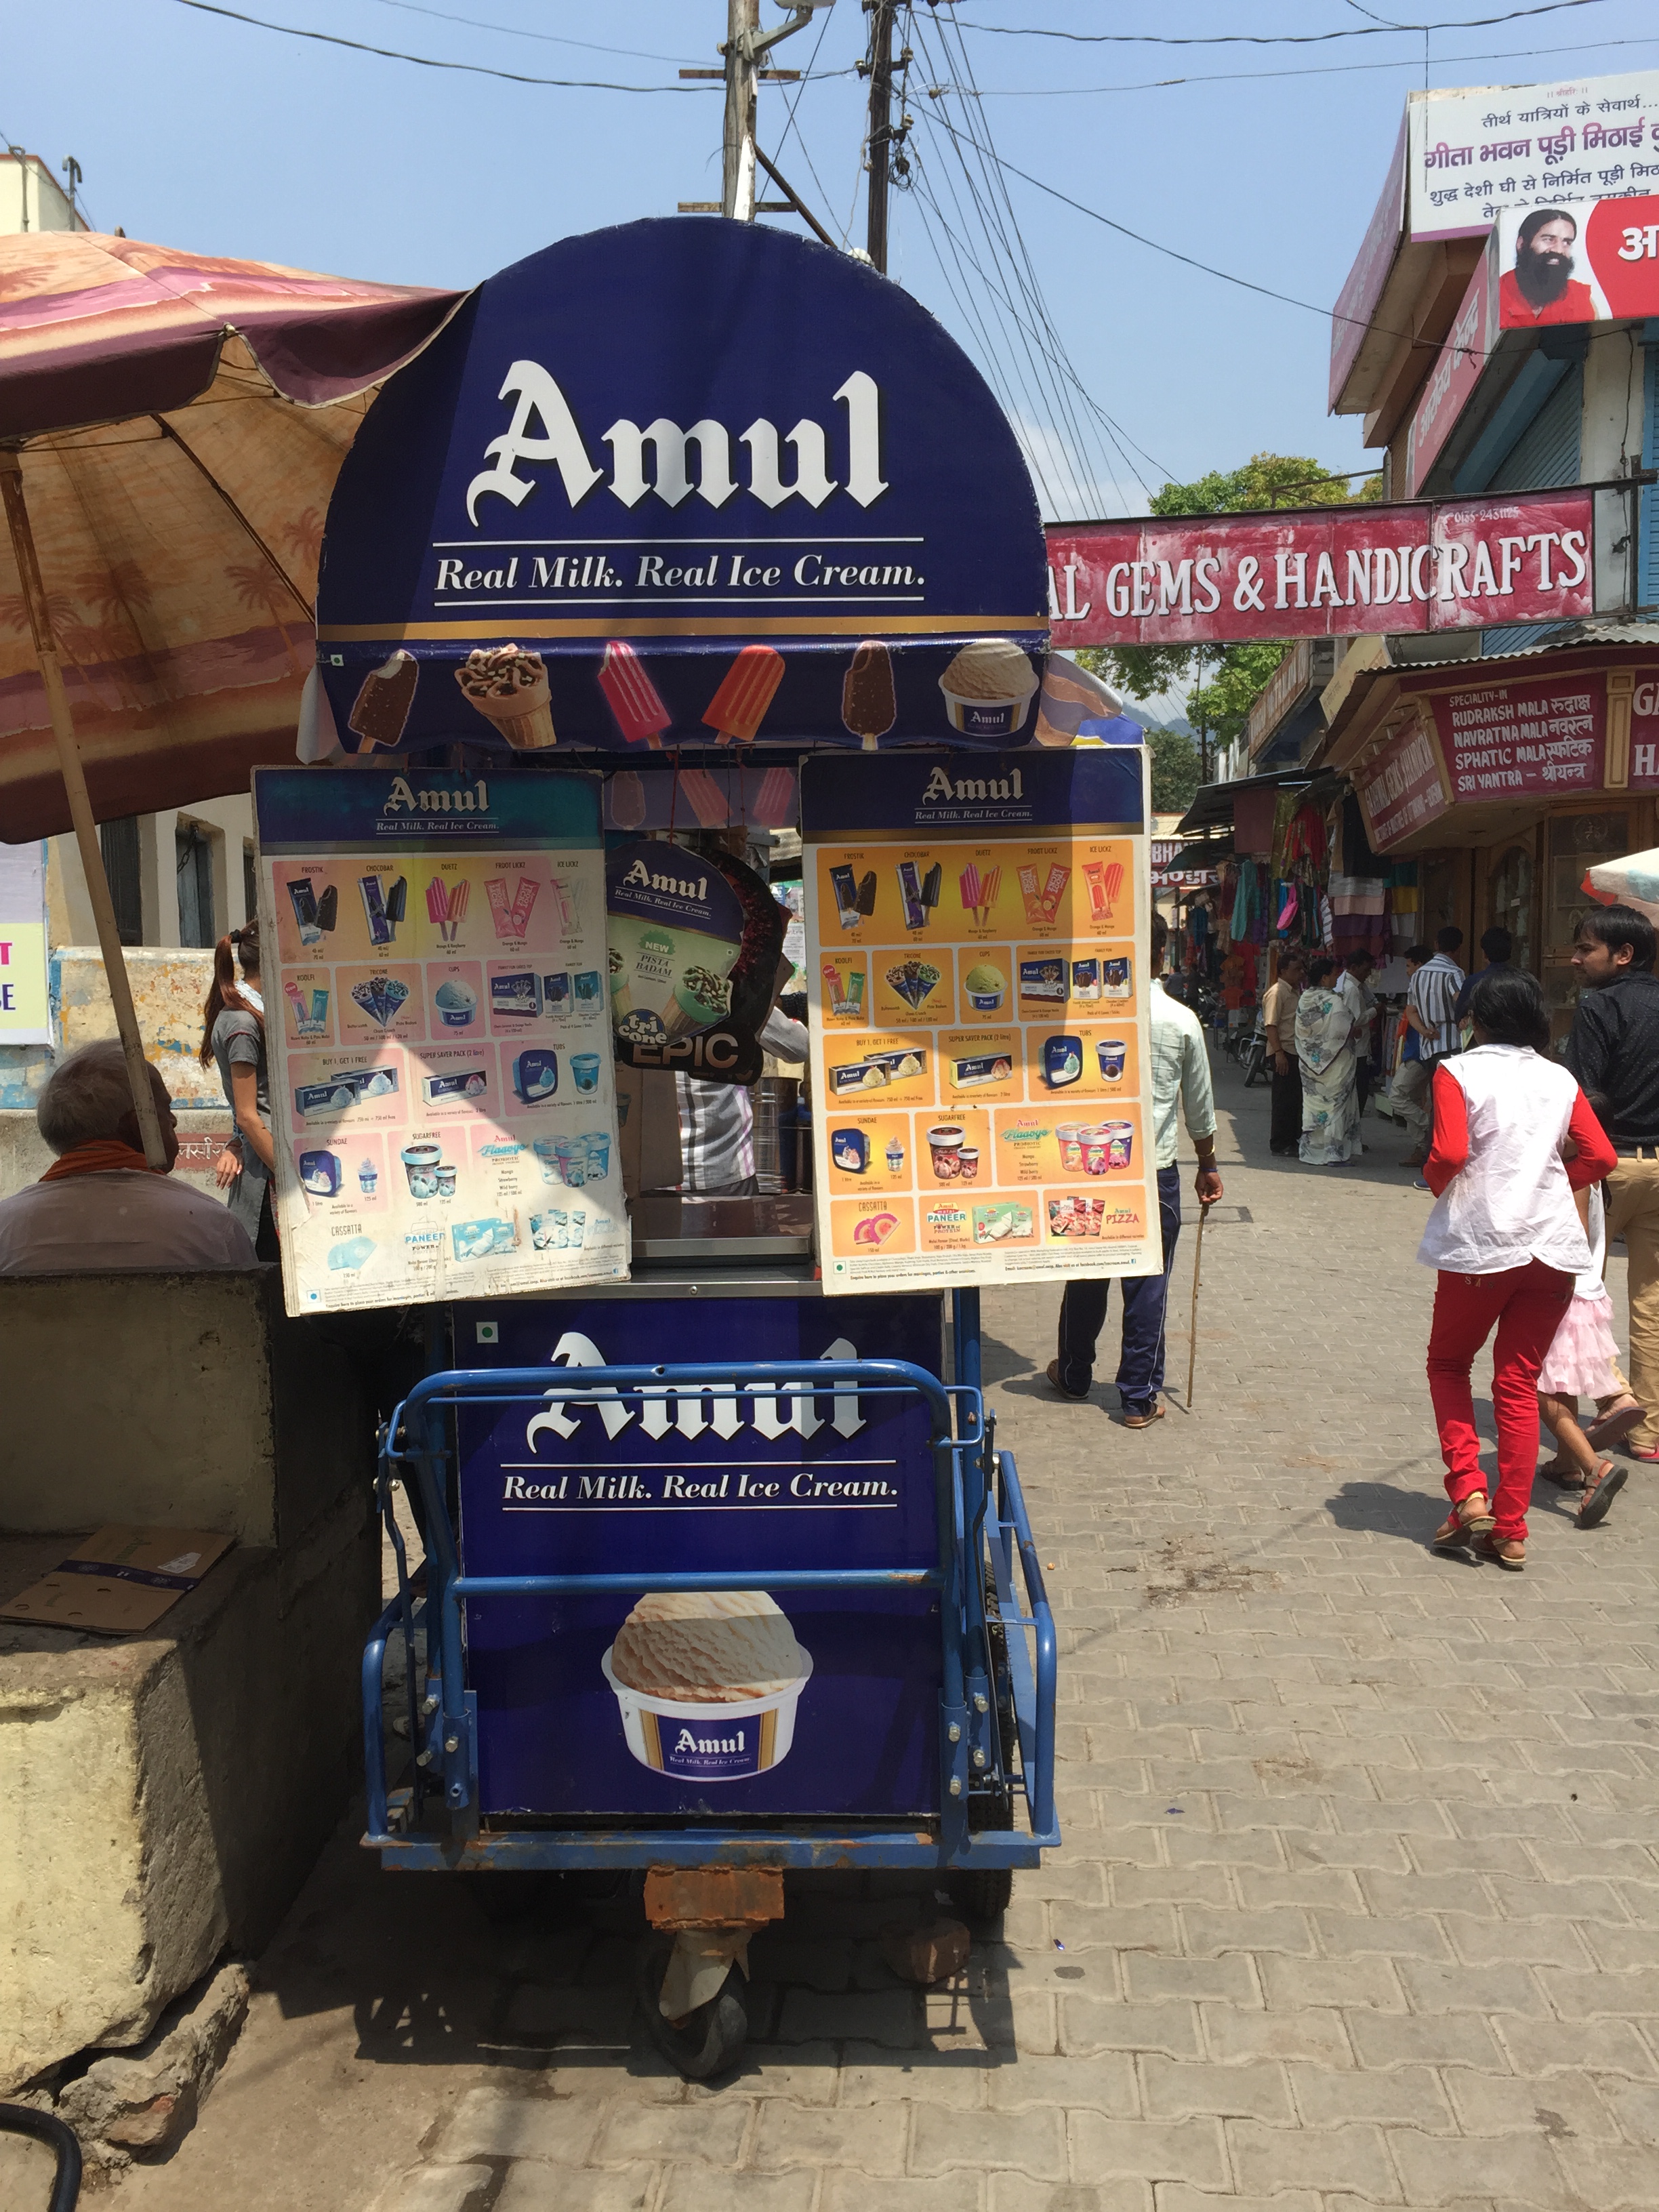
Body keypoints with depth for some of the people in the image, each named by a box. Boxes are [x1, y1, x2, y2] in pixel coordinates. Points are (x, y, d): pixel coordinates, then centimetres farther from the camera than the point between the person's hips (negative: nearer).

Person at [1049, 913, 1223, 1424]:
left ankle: (1074, 1376, 32)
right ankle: (1139, 1399, 11)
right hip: (1155, 1169, -1)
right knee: (1147, 1286, 5)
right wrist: (1208, 1165, 16)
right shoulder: (1182, 1020, -5)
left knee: (1086, 1276, 16)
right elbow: (1200, 1106, 3)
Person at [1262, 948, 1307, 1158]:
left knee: (1297, 1098, 11)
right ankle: (1279, 1146, -1)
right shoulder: (1277, 992, -11)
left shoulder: (1297, 991, 17)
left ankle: (1292, 1140, 20)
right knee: (1284, 1099, -6)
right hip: (1284, 1052, -9)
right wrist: (1278, 1052, -23)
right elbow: (1270, 1025, -18)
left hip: (1297, 1051, 9)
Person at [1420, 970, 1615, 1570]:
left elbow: (1449, 1153, -17)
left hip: (1480, 1243, -4)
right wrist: (1547, 1185, 15)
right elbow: (1600, 1156, 2)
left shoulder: (1458, 1072, -4)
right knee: (1519, 1384, 10)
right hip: (1552, 1246, 4)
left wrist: (1434, 1181, 4)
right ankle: (1510, 1531, 12)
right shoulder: (1560, 1079, 9)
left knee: (1448, 1363, 17)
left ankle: (1468, 1492, 4)